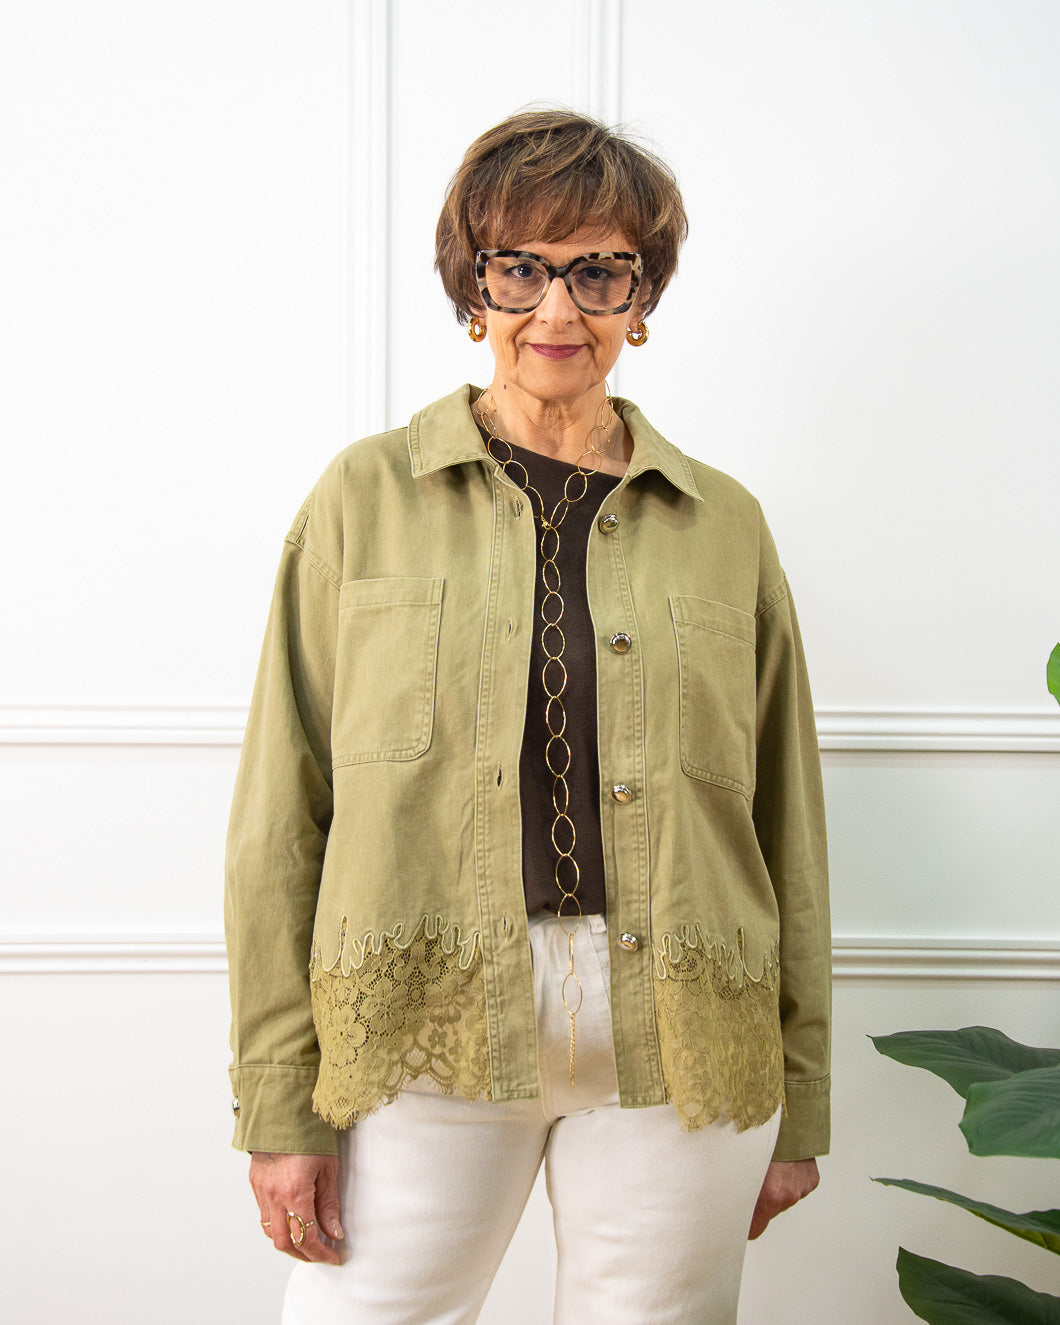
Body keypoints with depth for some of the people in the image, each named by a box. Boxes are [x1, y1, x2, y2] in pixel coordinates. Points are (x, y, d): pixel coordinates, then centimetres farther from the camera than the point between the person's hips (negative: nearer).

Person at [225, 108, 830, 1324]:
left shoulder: (725, 524, 8)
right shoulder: (367, 496, 3)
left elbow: (787, 827, 10)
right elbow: (281, 814, 0)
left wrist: (796, 1106, 10)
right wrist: (279, 1099, -3)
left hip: (680, 1042, 2)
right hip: (423, 1029, -1)